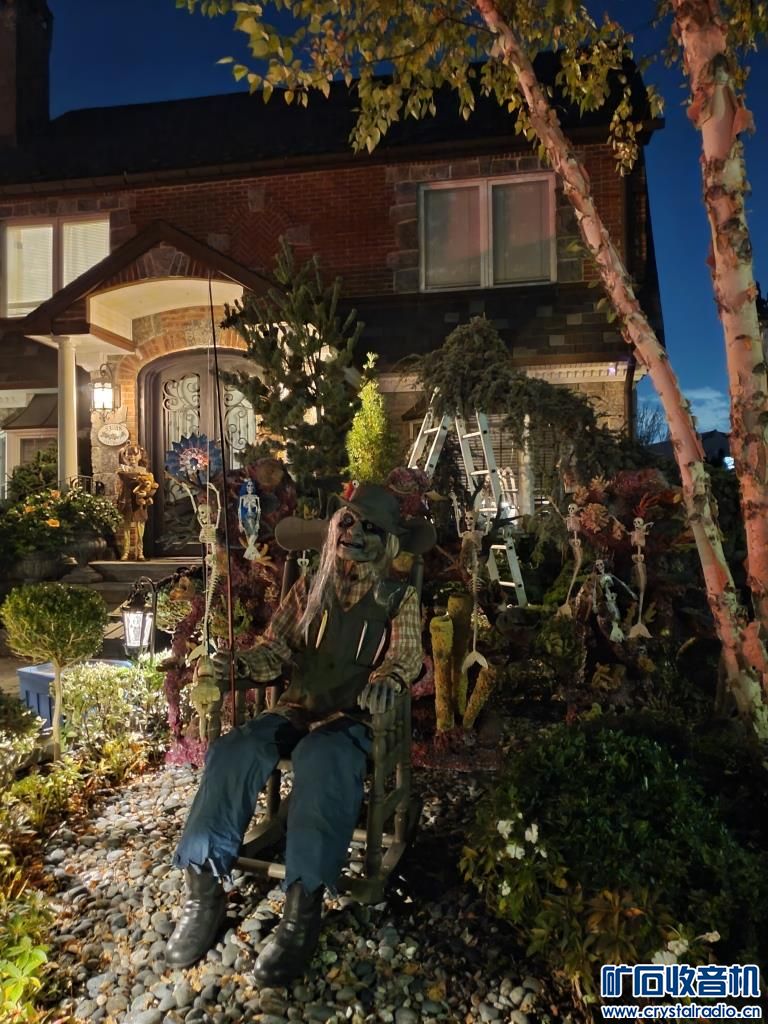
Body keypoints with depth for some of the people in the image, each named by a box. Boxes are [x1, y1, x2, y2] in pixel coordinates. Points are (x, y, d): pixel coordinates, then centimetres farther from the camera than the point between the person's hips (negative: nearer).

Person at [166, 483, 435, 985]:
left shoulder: (400, 599, 5)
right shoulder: (308, 589, 13)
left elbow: (406, 657, -6)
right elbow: (276, 648, 9)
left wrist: (387, 680, -31)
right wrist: (239, 663, -13)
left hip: (354, 718, -3)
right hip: (297, 709, 4)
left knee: (321, 759, -37)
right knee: (233, 750, -24)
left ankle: (303, 910, -32)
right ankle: (204, 889, -15)